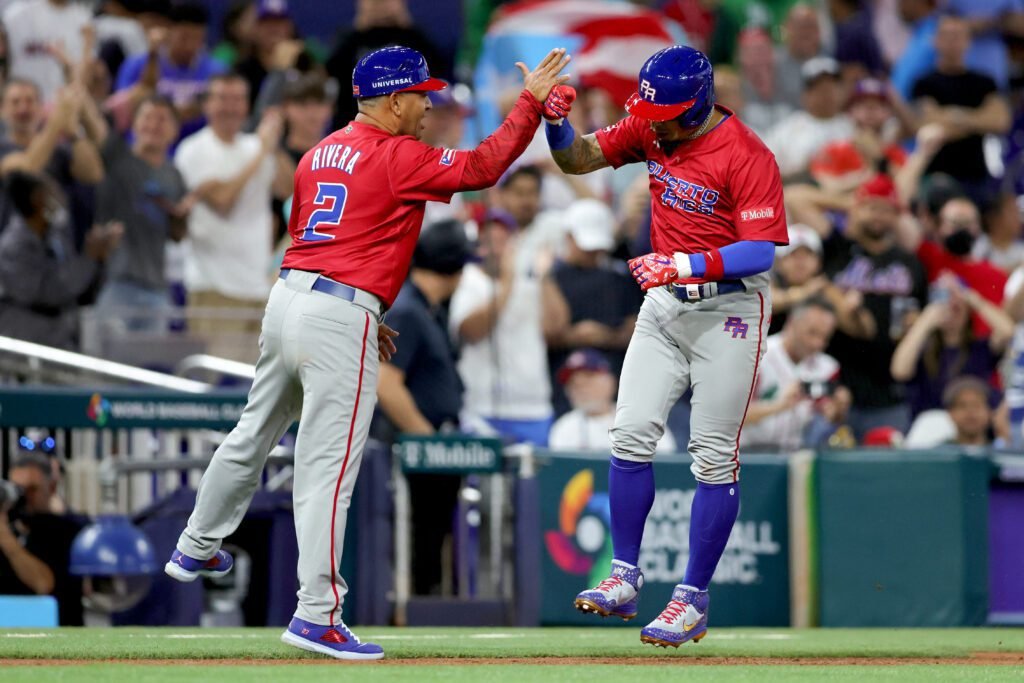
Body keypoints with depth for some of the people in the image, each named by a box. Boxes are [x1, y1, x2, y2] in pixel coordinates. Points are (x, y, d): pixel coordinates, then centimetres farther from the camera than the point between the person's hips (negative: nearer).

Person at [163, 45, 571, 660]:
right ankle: (317, 615, -10)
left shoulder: (322, 153, 16)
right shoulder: (397, 158, -9)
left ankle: (196, 550, 40)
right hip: (340, 318, -9)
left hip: (288, 297, 9)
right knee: (328, 468, -8)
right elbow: (482, 168, -12)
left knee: (254, 435, 25)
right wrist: (531, 102, -4)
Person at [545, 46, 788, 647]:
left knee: (715, 457, -2)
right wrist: (557, 120, -16)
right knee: (631, 436, -2)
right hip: (665, 303, 6)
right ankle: (625, 580, 7)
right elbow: (577, 159, 5)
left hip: (729, 309, -6)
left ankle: (693, 600, 3)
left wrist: (686, 266, -36)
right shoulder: (651, 129, -1)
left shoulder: (748, 157, -20)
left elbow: (761, 251, -25)